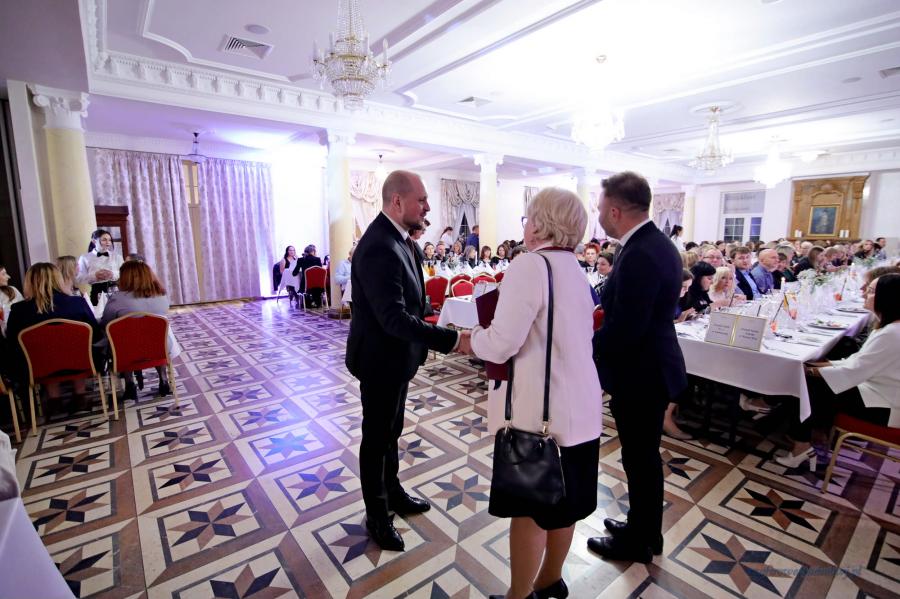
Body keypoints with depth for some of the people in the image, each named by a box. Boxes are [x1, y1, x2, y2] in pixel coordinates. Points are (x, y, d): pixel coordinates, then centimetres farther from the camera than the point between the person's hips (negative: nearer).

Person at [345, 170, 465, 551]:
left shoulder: (397, 239, 4)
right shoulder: (378, 247, -28)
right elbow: (395, 318, -33)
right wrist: (453, 340, -33)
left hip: (396, 356, 9)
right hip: (380, 360, -9)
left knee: (391, 431, 24)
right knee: (377, 438, 11)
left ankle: (393, 493, 46)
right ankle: (377, 516, 34)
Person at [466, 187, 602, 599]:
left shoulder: (530, 266, -18)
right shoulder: (574, 269, 10)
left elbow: (502, 344, -23)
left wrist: (475, 338, -2)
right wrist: (492, 337, 14)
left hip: (539, 409, -9)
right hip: (578, 403, 9)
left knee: (528, 508, 9)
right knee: (563, 499, 22)